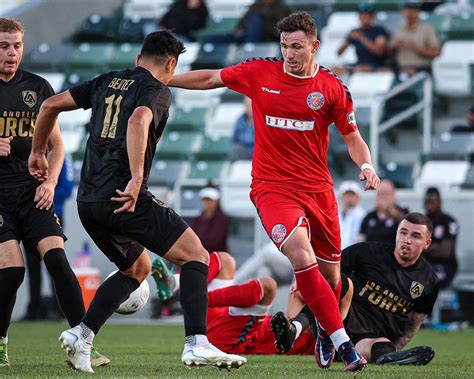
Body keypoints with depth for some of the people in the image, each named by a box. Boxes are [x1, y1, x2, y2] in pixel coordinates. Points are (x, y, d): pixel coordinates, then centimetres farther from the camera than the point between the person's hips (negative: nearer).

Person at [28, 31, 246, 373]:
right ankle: (197, 345, -18)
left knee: (137, 268, 26)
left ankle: (81, 335, 11)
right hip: (124, 198, -8)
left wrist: (37, 152, 33)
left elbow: (51, 105, 21)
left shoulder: (108, 81, 19)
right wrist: (136, 180, -28)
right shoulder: (157, 90, -2)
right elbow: (138, 121, -25)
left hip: (88, 201, 8)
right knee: (196, 256, -2)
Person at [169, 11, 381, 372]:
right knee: (301, 255, -26)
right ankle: (344, 345, -23)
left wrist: (366, 165, -12)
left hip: (318, 189, 2)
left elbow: (353, 137, 8)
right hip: (273, 188, -2)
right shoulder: (260, 73, -1)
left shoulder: (331, 87, -1)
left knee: (331, 276, 7)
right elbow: (209, 79, 12)